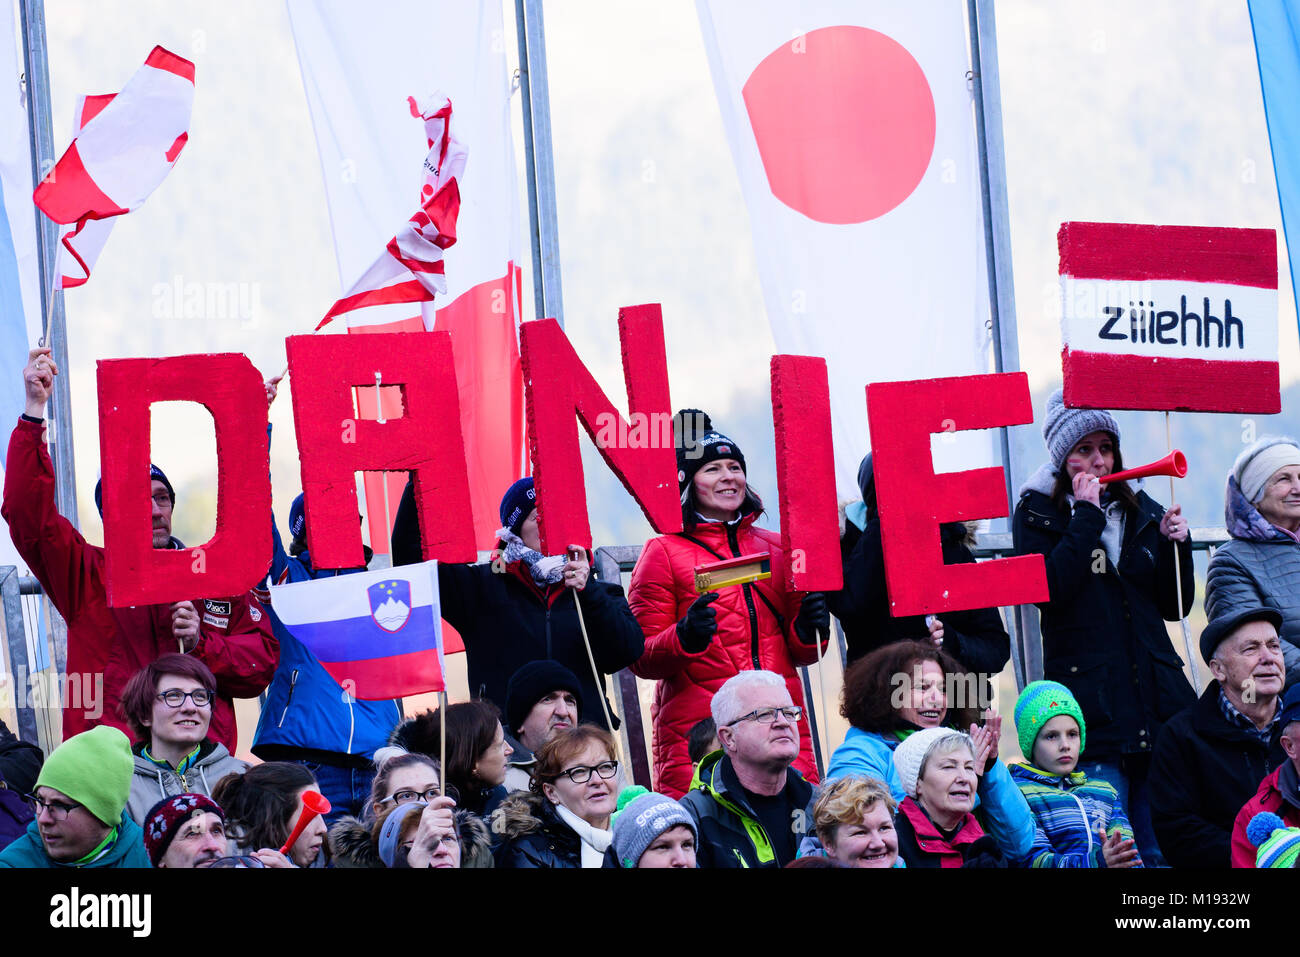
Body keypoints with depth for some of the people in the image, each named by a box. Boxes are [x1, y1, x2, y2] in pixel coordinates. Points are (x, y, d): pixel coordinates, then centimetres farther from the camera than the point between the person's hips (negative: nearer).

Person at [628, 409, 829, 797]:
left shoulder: (776, 548, 18)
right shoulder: (663, 553, 5)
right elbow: (641, 660, 0)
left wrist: (808, 631, 2)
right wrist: (684, 638, -19)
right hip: (695, 731, -4)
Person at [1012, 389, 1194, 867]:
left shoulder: (1141, 511, 15)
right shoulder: (1037, 513, 3)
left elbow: (1175, 606, 16)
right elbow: (1049, 590, -15)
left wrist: (1175, 544, 0)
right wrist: (1087, 517, -12)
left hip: (1156, 697, 4)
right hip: (1089, 698, -4)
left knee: (1162, 847, 5)